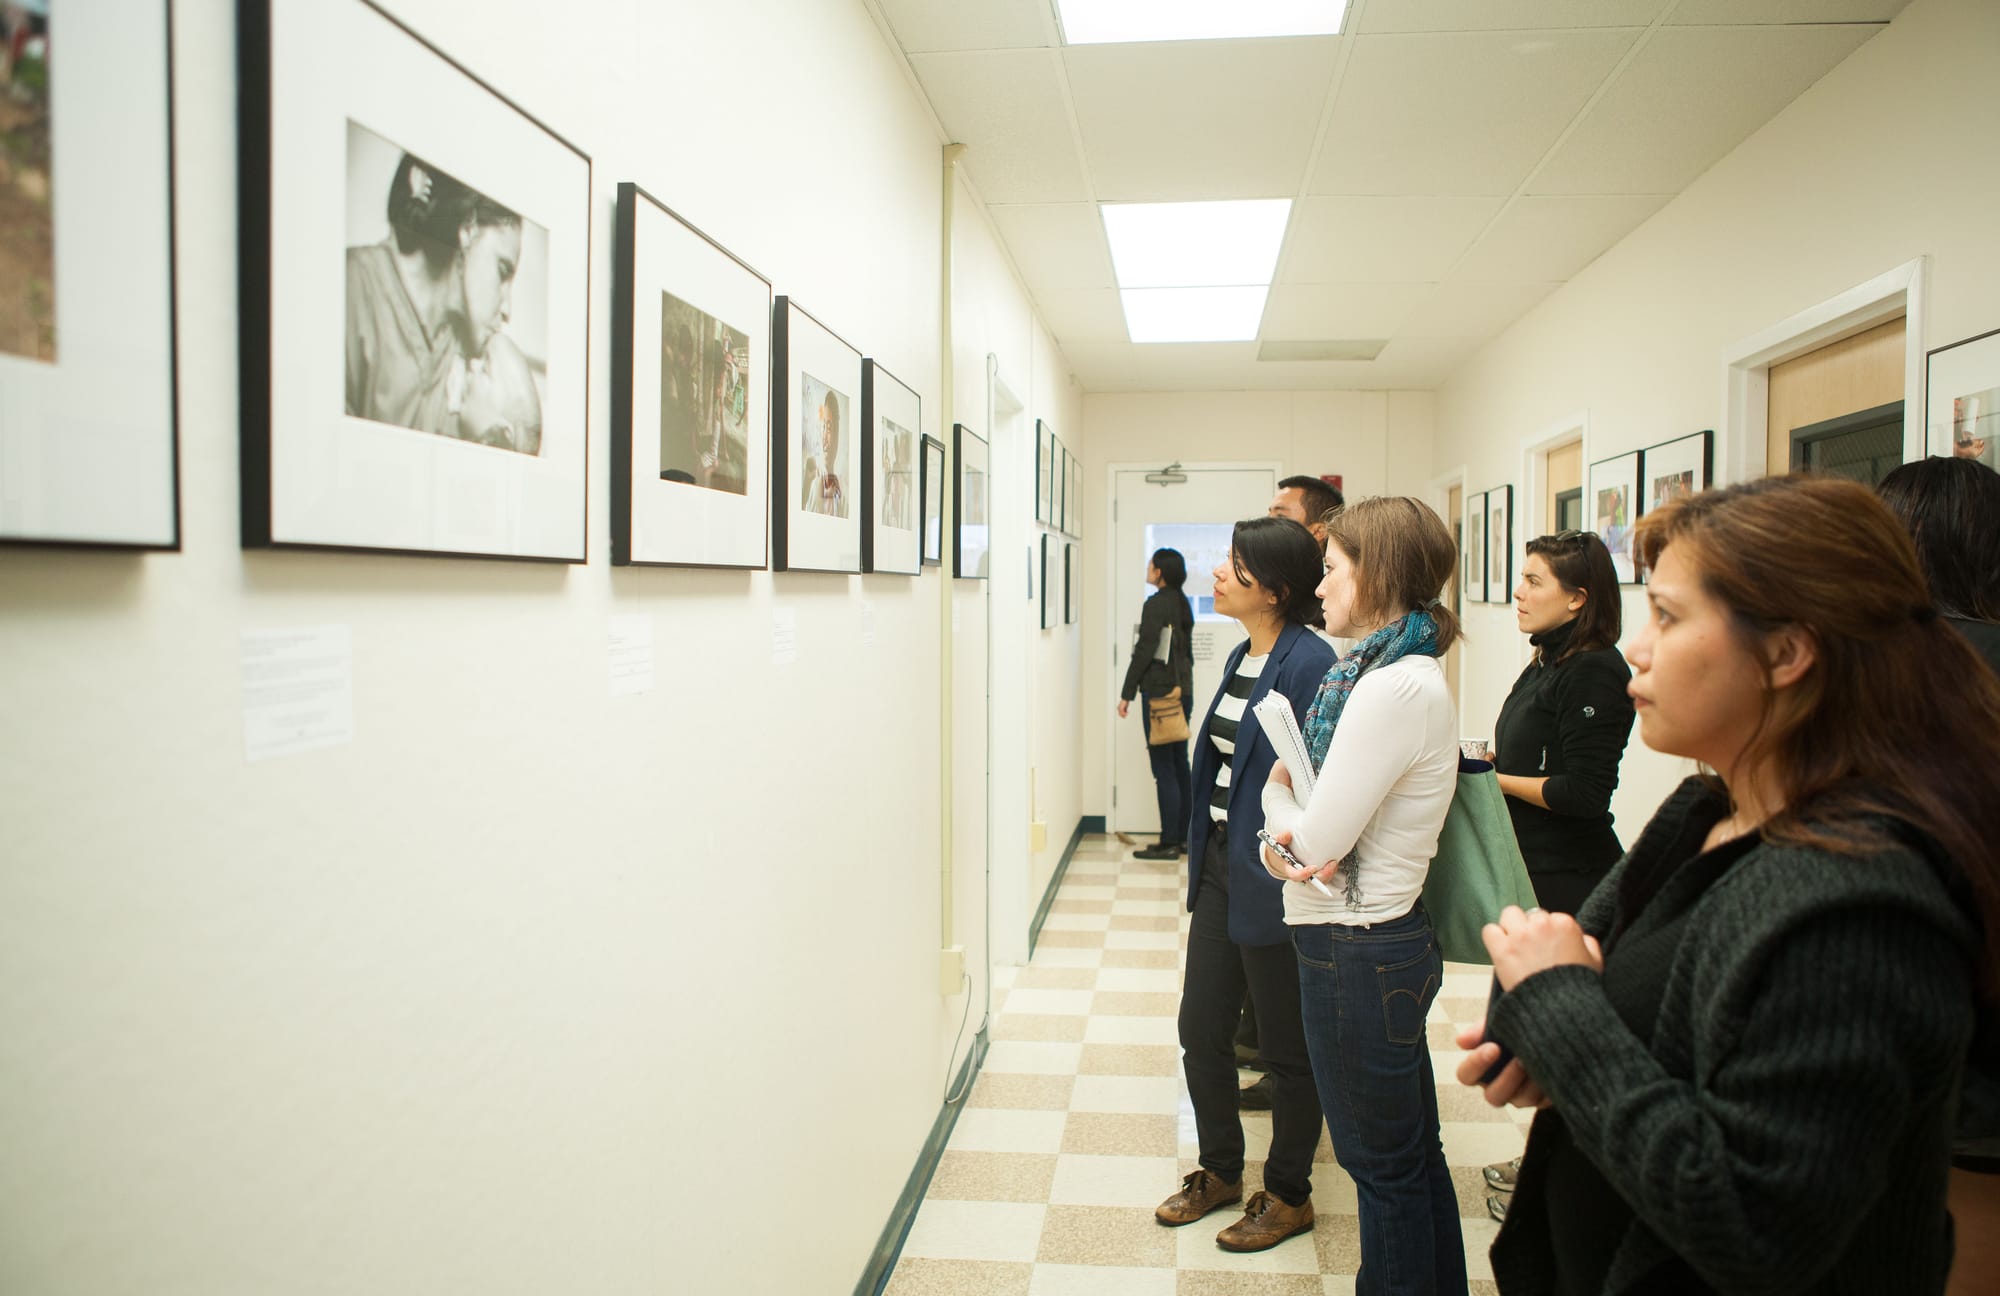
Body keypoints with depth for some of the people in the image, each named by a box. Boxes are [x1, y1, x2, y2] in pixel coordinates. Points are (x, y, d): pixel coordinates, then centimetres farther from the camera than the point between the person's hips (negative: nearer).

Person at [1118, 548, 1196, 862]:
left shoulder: (1156, 604, -12)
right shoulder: (1183, 604, 13)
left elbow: (1144, 651, -15)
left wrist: (1127, 694, -11)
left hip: (1159, 693, -9)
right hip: (1183, 691, 9)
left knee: (1163, 768, -5)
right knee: (1179, 765, 12)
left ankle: (1169, 843, -2)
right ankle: (1182, 836, 17)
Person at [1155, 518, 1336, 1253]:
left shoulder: (1310, 662, -19)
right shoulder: (1242, 656, 8)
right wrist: (1202, 856, 16)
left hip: (1274, 881, -8)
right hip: (1220, 868, 9)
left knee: (1286, 1048, 11)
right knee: (1200, 1029, 17)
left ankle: (1288, 1196, 32)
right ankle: (1220, 1170, 38)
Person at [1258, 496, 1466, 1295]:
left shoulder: (1396, 689, -23)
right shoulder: (1402, 673, 8)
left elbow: (1319, 839, -22)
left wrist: (1278, 795, -2)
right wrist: (1286, 844, -13)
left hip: (1360, 951, -10)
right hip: (1391, 938, 10)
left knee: (1382, 1163, 7)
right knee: (1412, 1152, 21)